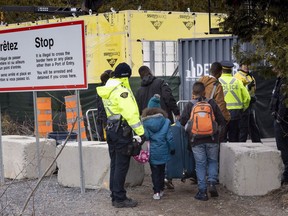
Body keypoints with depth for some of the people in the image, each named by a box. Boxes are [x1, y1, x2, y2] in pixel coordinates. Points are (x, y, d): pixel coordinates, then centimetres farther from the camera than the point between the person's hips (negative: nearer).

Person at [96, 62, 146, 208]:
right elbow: (131, 113, -22)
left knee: (115, 164, 14)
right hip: (122, 130, -9)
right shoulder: (121, 91, -17)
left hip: (111, 129, 9)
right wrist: (140, 132, -22)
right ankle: (119, 199, -1)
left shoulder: (107, 90, 12)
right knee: (122, 165, -4)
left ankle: (115, 196, 21)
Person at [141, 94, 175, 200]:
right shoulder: (165, 122, -6)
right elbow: (169, 137, -4)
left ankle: (157, 192, 1)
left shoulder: (145, 123, -8)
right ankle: (161, 189, 24)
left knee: (155, 171, 7)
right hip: (163, 151, 1)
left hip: (152, 152, -1)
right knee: (162, 170, 17)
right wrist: (172, 148, 8)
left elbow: (145, 137, -4)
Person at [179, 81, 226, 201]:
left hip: (196, 141, 0)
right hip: (212, 139, 1)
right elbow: (221, 120, 1)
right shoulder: (212, 103, -1)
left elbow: (182, 122, -5)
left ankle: (202, 191, 3)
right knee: (212, 161, 17)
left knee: (200, 164, 5)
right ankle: (212, 183, -2)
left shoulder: (189, 105, -3)